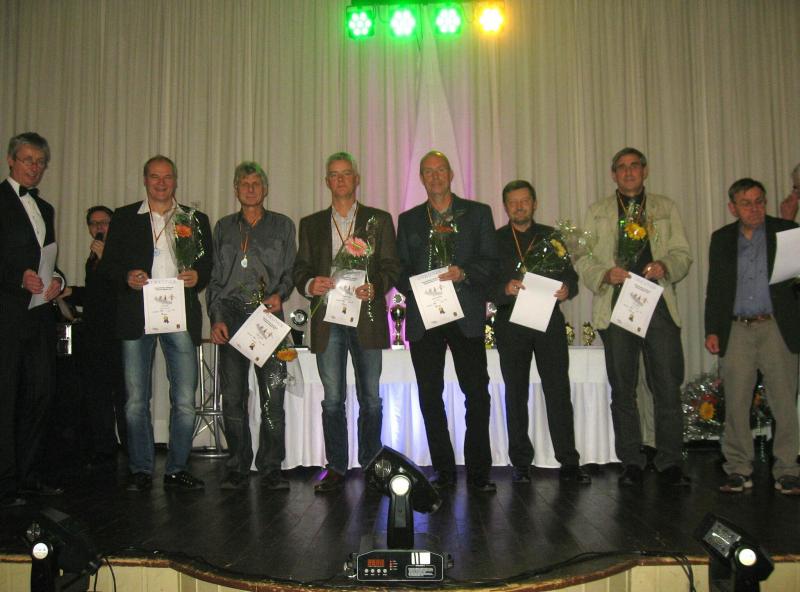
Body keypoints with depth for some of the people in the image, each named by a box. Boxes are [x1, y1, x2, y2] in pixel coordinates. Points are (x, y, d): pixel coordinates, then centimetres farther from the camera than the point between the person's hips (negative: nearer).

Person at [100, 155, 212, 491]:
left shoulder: (195, 220, 14)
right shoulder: (124, 218, 12)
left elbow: (208, 263, 13)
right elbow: (108, 263, 9)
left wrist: (197, 275, -9)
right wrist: (127, 276, -12)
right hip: (136, 317, 0)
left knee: (184, 400, -1)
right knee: (136, 400, 4)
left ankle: (176, 470, 11)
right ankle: (141, 470, 15)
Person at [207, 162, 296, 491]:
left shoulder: (282, 226, 12)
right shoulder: (224, 228, 16)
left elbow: (291, 271, 11)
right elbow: (215, 278, 13)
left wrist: (279, 294, -10)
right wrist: (216, 318, 2)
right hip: (231, 317, 2)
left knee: (273, 395, -6)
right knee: (232, 395, 1)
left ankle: (271, 468, 3)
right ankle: (237, 469, 10)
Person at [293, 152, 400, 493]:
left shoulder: (379, 220, 10)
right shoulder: (311, 224, 15)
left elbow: (392, 268, 4)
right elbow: (300, 269, 12)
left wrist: (374, 287, -15)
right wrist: (310, 284, -11)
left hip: (367, 318, -1)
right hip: (328, 319, 1)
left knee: (371, 398, 3)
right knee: (332, 399, 3)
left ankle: (371, 466, 15)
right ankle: (336, 468, 12)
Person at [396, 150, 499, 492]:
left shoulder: (478, 213, 9)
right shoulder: (408, 220, 15)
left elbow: (491, 261, 3)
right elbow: (400, 269, 12)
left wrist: (463, 272, -15)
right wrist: (415, 289, -8)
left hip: (466, 315, -1)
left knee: (477, 394, -4)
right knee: (430, 396, 3)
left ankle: (478, 472, 7)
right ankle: (443, 471, 13)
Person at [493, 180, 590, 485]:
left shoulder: (551, 236, 13)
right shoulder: (495, 240, 7)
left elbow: (570, 275, 11)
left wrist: (566, 288, -12)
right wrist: (506, 288, -20)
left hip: (549, 322, 1)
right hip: (511, 323, -1)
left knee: (559, 392, -1)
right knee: (516, 396, 5)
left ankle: (569, 463, 5)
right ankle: (520, 464, 13)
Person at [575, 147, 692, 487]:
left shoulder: (666, 209, 15)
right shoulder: (597, 212, 13)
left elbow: (682, 255, 9)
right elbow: (583, 259, 6)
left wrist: (664, 265, -12)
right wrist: (606, 273, -13)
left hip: (659, 304, 0)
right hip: (616, 306, 0)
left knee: (668, 386, -3)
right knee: (622, 389, 5)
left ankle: (670, 462, 7)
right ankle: (631, 462, 14)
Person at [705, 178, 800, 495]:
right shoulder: (721, 239, 12)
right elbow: (714, 288, 13)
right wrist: (712, 330, 6)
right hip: (736, 331, 2)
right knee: (735, 404, 2)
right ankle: (738, 470, 11)